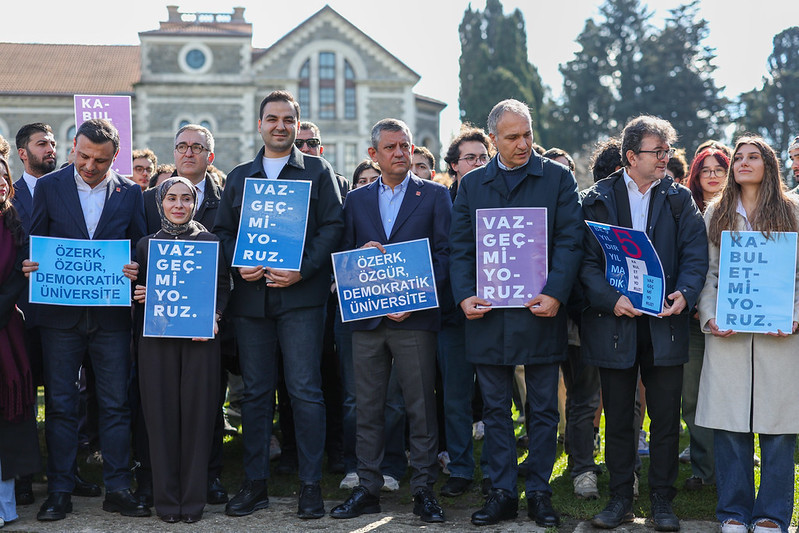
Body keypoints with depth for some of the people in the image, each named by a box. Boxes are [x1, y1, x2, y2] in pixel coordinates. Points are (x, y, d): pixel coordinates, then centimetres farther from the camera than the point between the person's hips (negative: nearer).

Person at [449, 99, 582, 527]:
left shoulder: (558, 178, 3)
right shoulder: (471, 184, 10)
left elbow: (570, 240, -4)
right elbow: (460, 246, 7)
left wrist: (555, 293, -16)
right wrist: (465, 295, -8)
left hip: (539, 312, -2)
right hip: (487, 313, 2)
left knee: (543, 409, 5)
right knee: (495, 408, 8)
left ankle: (539, 492, 15)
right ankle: (503, 492, 16)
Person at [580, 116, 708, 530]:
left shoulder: (679, 199, 8)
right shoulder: (597, 199, 3)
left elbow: (695, 255, 1)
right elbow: (586, 259, -3)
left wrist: (684, 293, -18)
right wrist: (610, 299, -17)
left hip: (664, 322, 1)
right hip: (614, 322, -1)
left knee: (666, 417, 4)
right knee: (618, 417, 7)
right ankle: (620, 498, 18)